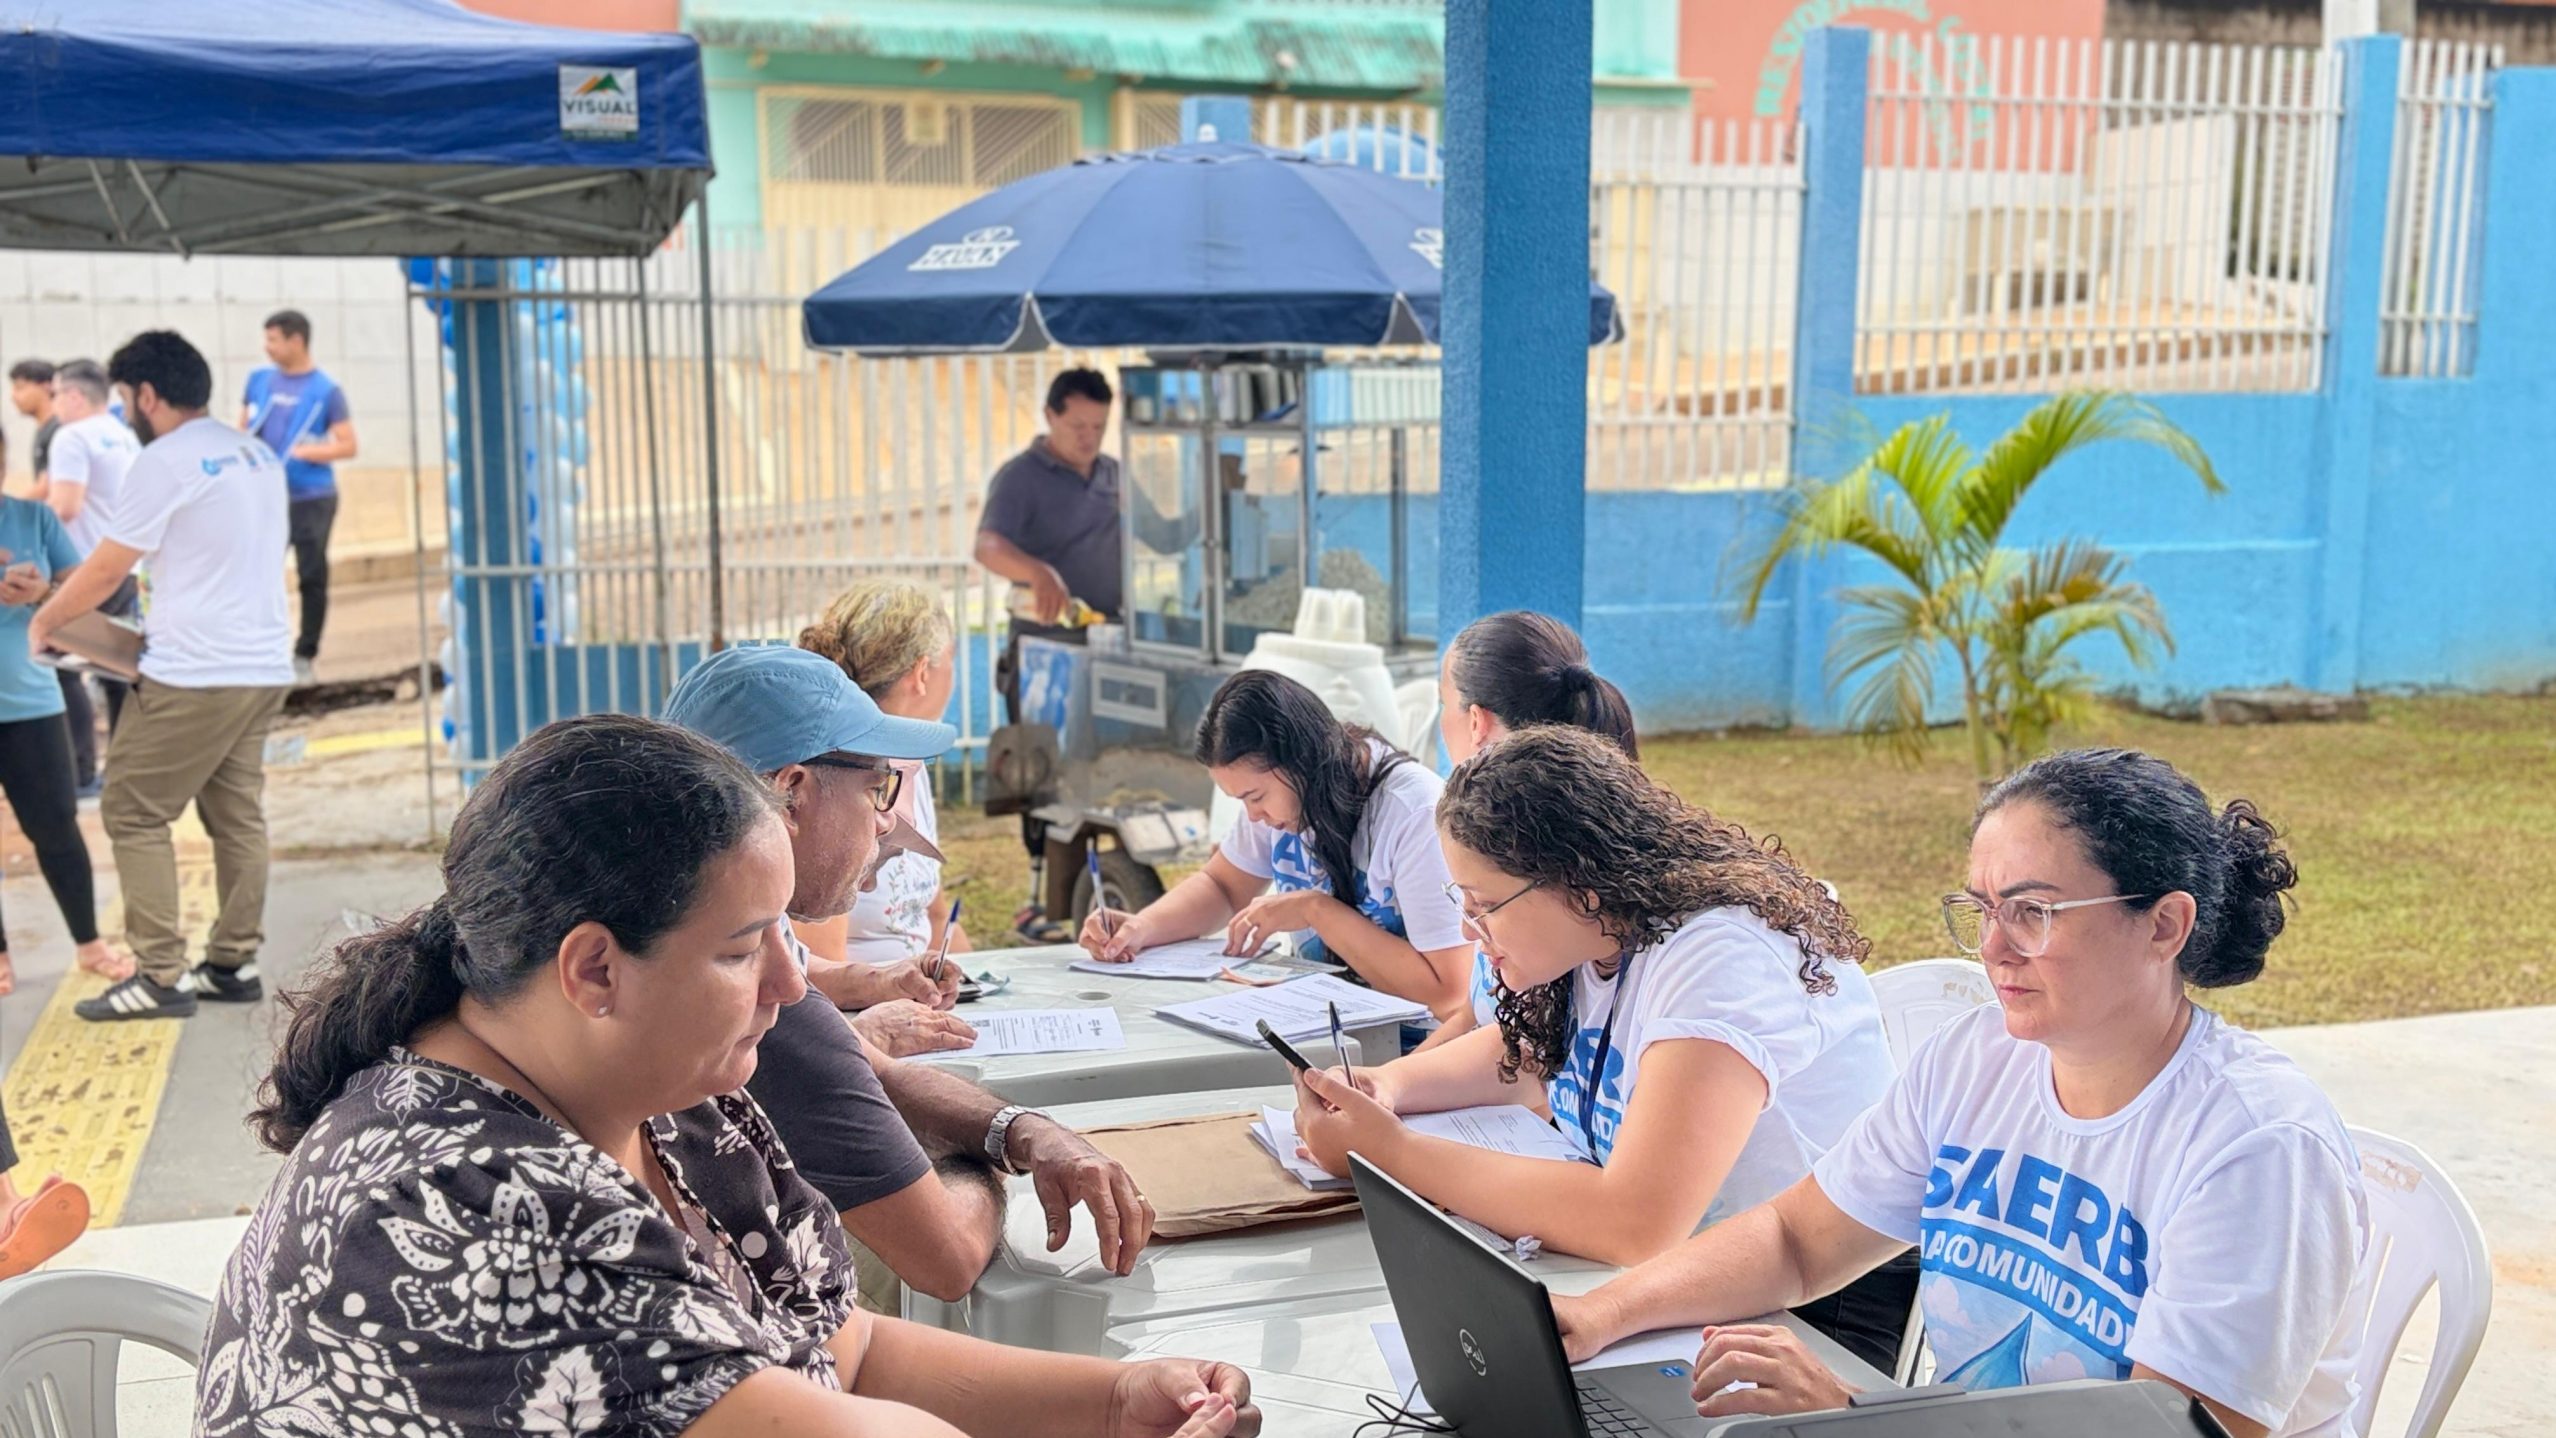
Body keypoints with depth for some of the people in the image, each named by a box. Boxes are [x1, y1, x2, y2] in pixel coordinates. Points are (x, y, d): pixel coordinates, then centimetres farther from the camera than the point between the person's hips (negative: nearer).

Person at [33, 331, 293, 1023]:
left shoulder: (162, 463, -11)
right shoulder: (257, 455, 13)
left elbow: (104, 573, -4)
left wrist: (44, 621, 13)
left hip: (193, 675, -8)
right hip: (264, 664, 8)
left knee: (133, 813, 1)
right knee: (237, 815, 13)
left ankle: (161, 977, -1)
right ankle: (234, 964, 16)